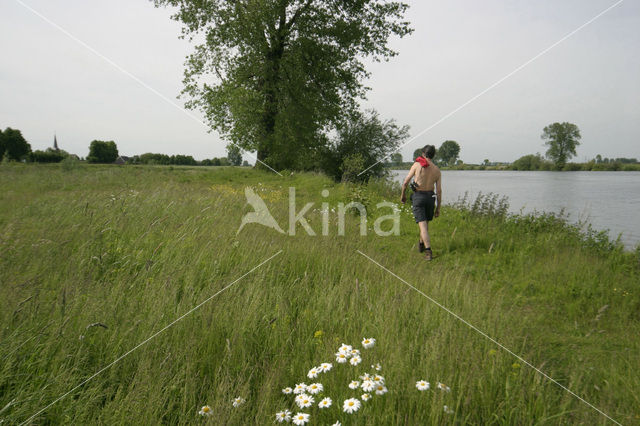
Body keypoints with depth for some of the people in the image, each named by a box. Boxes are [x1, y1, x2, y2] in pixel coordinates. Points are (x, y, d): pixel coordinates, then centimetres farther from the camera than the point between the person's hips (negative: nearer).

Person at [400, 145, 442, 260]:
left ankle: (428, 251, -15)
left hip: (418, 196, -3)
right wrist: (438, 208, 6)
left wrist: (402, 195, 10)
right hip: (430, 197, 4)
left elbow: (405, 182, -8)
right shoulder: (437, 170, 1)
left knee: (423, 225, -5)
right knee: (425, 222, 24)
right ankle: (421, 245, 41)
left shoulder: (417, 165, -8)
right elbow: (439, 191, 0)